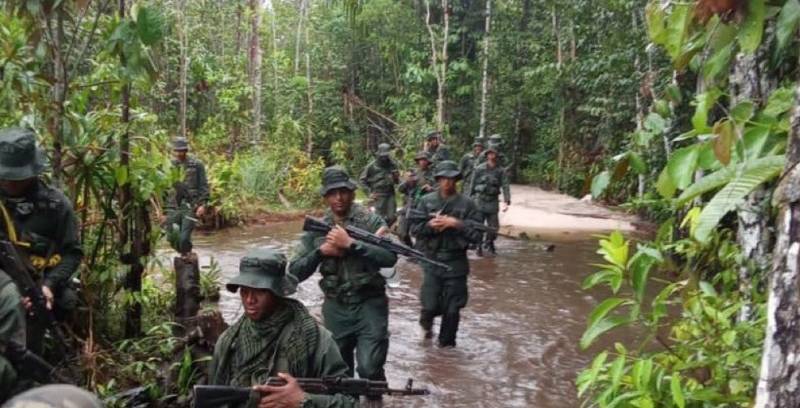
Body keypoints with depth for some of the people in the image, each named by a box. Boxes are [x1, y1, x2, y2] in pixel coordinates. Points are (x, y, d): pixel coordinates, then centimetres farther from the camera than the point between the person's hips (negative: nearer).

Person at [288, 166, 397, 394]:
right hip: (335, 309, 4)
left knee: (369, 369, -12)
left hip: (369, 305, -3)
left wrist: (350, 244, -25)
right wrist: (321, 251, -15)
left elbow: (390, 257, -20)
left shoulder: (370, 221, -6)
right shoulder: (316, 229, 3)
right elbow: (295, 272, 0)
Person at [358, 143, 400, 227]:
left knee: (392, 217, 0)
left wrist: (396, 177, -7)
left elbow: (397, 182, 17)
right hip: (378, 195, -4)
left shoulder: (393, 165, 6)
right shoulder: (372, 166, -4)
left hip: (390, 194, 4)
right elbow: (362, 180, 2)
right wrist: (370, 192, -4)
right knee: (380, 218, -6)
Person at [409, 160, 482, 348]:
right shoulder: (426, 201, 2)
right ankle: (426, 322, 34)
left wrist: (457, 224, -18)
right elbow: (414, 228, 1)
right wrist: (430, 225, -17)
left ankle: (446, 344, 27)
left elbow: (477, 234, -6)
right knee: (431, 307, -2)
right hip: (432, 260, 0)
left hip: (456, 262, 0)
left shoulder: (467, 204, -2)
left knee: (452, 310, 6)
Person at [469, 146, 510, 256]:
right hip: (479, 200, -1)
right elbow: (472, 185, 6)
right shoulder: (479, 169, 0)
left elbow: (505, 187, -5)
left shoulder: (501, 171, 1)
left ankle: (489, 244, 29)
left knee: (494, 226, 3)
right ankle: (478, 247, 16)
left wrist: (506, 202, -17)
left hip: (492, 202, 1)